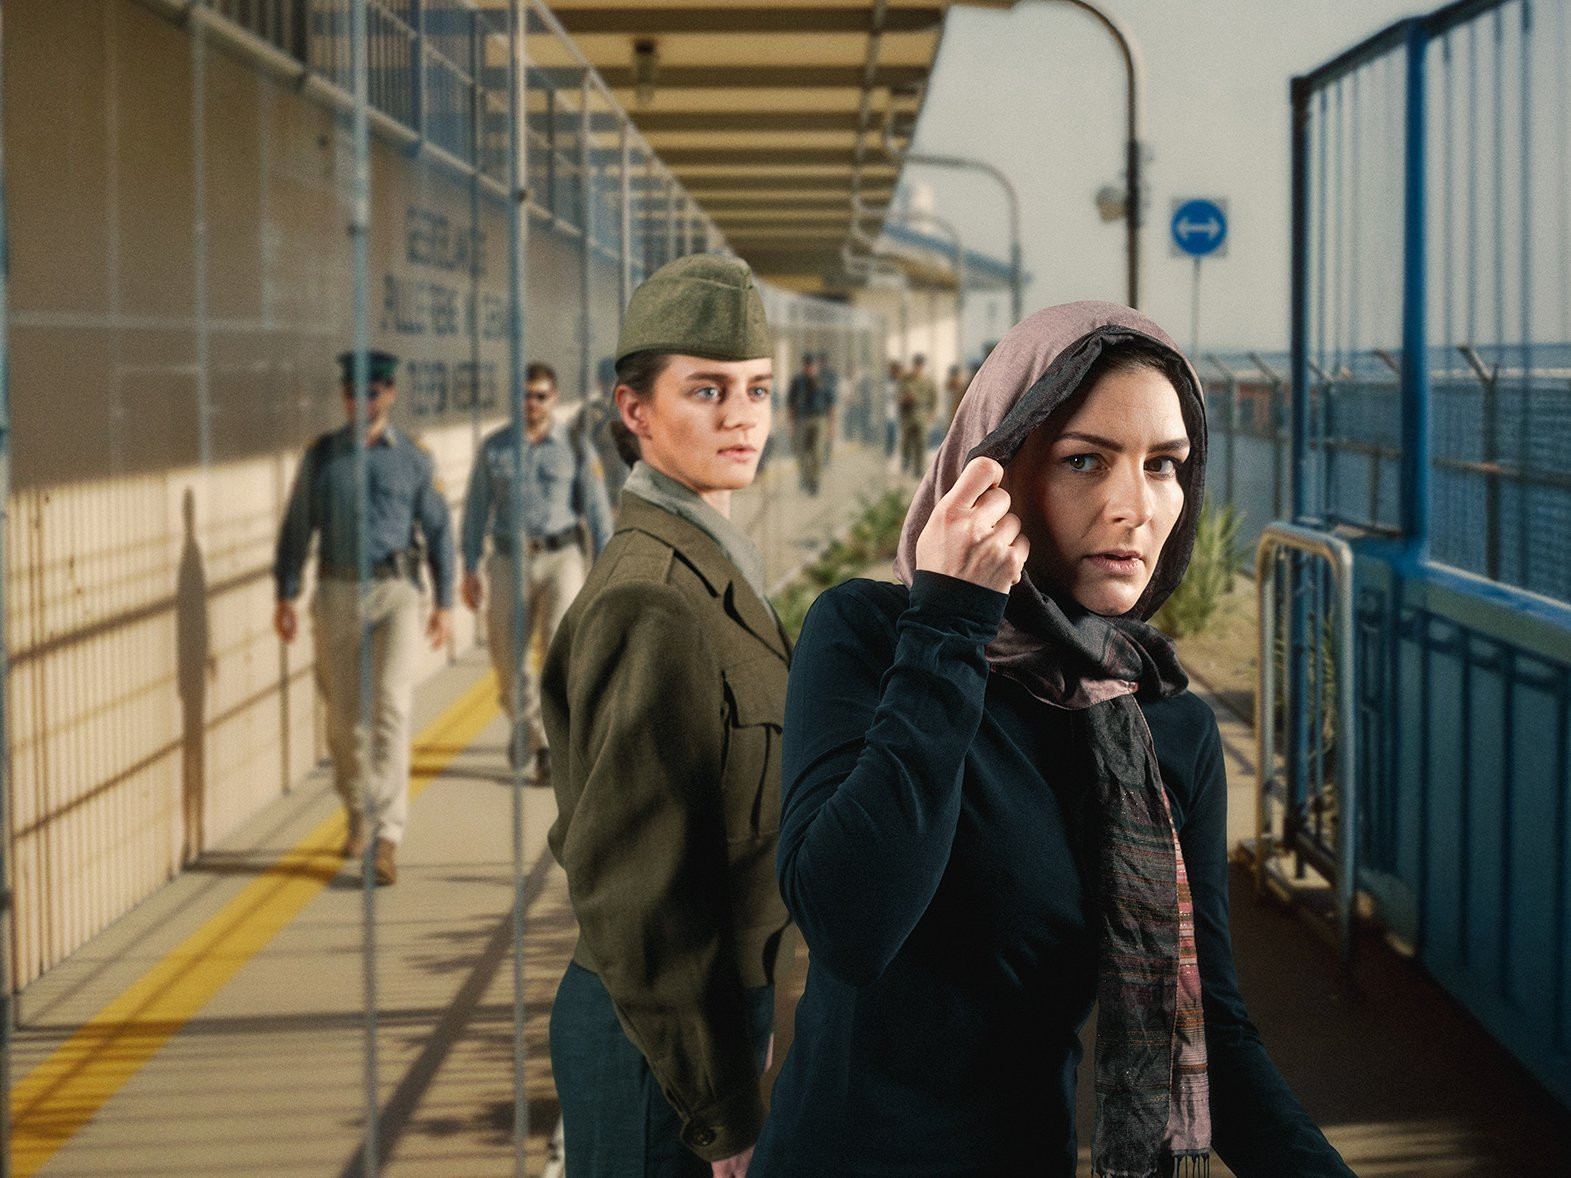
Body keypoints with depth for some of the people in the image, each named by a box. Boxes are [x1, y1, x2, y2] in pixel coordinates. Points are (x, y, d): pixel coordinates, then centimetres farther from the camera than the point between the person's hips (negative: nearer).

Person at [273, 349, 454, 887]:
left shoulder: (414, 457, 3)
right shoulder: (321, 454, 6)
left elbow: (437, 529, 7)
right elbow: (297, 525, 8)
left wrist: (443, 603, 3)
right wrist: (285, 594, 2)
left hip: (396, 590, -2)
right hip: (338, 593, 2)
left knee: (391, 707, -13)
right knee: (343, 715, 8)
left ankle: (386, 837, -14)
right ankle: (358, 815, 29)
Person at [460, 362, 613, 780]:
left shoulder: (575, 447, 0)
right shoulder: (494, 448, 3)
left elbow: (597, 510, 0)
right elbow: (476, 509, 5)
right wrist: (470, 570, 1)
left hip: (561, 558, -2)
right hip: (510, 560, 2)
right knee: (508, 657, 4)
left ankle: (551, 747, -13)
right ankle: (526, 725, 33)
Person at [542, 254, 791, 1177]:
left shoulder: (715, 570, 10)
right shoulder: (653, 606, -20)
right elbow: (637, 890, -21)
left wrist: (743, 1035, 17)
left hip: (715, 1003, 9)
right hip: (656, 1034, -9)